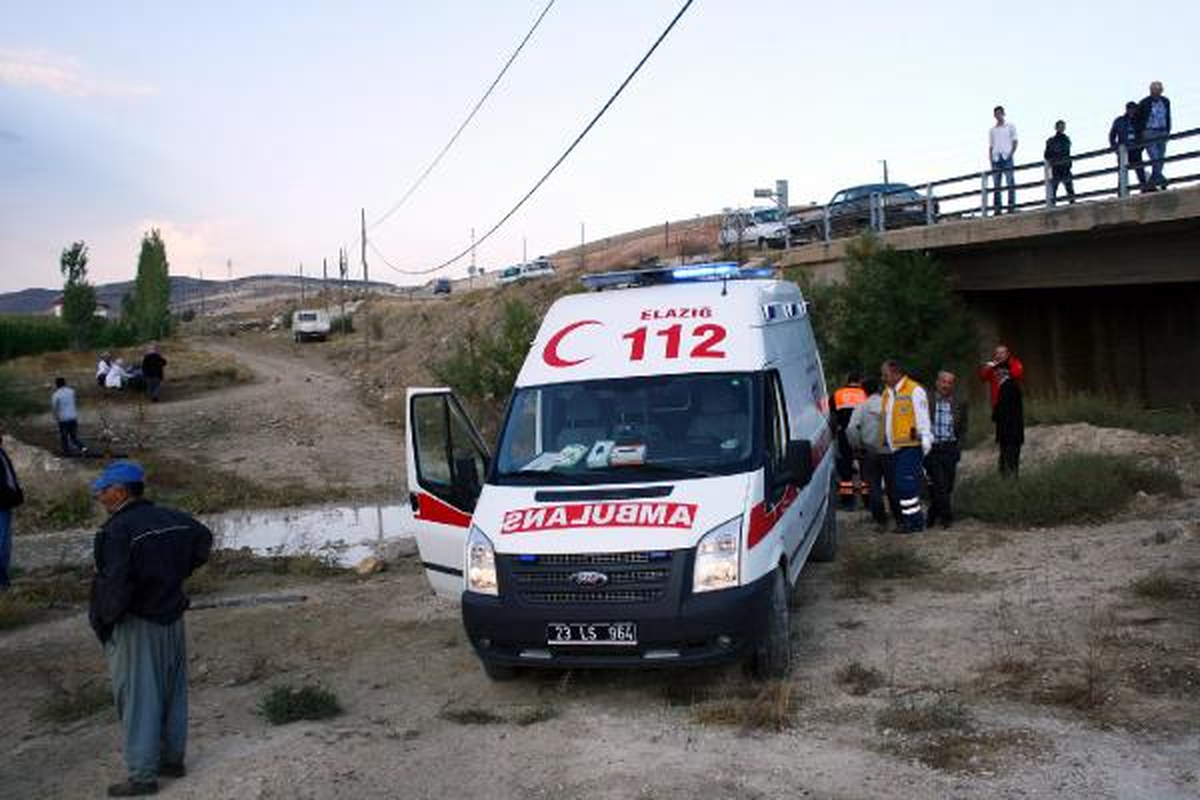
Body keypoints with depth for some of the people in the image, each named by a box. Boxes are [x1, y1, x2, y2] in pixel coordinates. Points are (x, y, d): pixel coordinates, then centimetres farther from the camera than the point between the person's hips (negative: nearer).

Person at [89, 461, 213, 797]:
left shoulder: (117, 530, -20)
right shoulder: (172, 518, 3)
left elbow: (115, 584, -27)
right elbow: (204, 540, 18)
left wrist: (102, 618, -10)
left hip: (136, 627, -7)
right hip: (173, 620, 7)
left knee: (138, 699, 3)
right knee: (173, 692, 17)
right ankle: (172, 759, 29)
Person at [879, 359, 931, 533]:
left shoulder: (914, 390, -8)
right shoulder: (887, 393, 17)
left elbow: (922, 418, -10)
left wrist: (925, 440, -13)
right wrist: (883, 441, 21)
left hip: (909, 446, -8)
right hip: (894, 447, 8)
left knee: (906, 484, -12)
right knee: (900, 484, 9)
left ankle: (914, 520, -6)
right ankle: (908, 518, 16)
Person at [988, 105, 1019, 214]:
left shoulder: (1010, 126, 11)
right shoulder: (992, 130, 20)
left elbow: (1015, 142, 6)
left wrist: (1011, 153, -9)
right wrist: (990, 156, 2)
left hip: (1007, 157, -3)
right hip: (996, 158, 3)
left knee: (1010, 183, -8)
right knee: (996, 184, -1)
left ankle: (1011, 206, -11)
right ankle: (996, 208, -2)